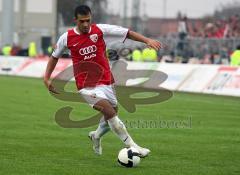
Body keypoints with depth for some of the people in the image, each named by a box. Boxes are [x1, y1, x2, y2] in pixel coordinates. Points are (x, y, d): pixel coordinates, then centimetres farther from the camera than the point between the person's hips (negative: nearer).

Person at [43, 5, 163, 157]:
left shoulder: (100, 30, -2)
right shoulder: (67, 38, -2)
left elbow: (128, 33, -3)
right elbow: (55, 56, 15)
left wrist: (147, 40, -14)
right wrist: (47, 78, 10)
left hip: (106, 82, 4)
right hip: (87, 86, -4)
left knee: (111, 118, 13)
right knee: (110, 111, -23)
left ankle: (96, 136, 45)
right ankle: (132, 147, -20)